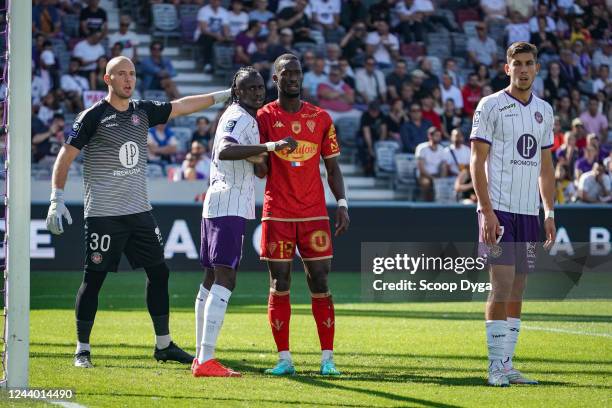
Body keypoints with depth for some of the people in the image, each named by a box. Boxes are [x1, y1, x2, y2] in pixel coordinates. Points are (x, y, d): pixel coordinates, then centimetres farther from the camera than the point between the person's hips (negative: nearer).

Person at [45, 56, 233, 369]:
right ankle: (82, 349, 5)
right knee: (93, 278, -4)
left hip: (139, 211, 6)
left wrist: (225, 95, 7)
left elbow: (181, 106, 12)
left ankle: (163, 345, 17)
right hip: (103, 213, -6)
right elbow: (66, 156, -7)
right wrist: (57, 199, -16)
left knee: (158, 272, 6)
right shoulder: (93, 116, -6)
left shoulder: (142, 111, 10)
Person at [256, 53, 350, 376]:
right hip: (277, 214, -1)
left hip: (314, 214, 1)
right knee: (279, 286, 0)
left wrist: (342, 203, 0)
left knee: (320, 285, -1)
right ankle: (284, 358, 4)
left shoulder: (320, 118, 8)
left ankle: (328, 358, 2)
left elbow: (332, 167, 11)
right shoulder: (264, 117, 2)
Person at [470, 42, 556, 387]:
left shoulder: (544, 110, 13)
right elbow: (477, 162, -7)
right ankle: (496, 367, -7)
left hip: (529, 212, 6)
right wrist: (487, 212, -14)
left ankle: (508, 364, 11)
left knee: (518, 290, 7)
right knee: (502, 285, -11)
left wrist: (550, 212, 12)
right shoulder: (491, 106, -4)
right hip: (499, 210, -6)